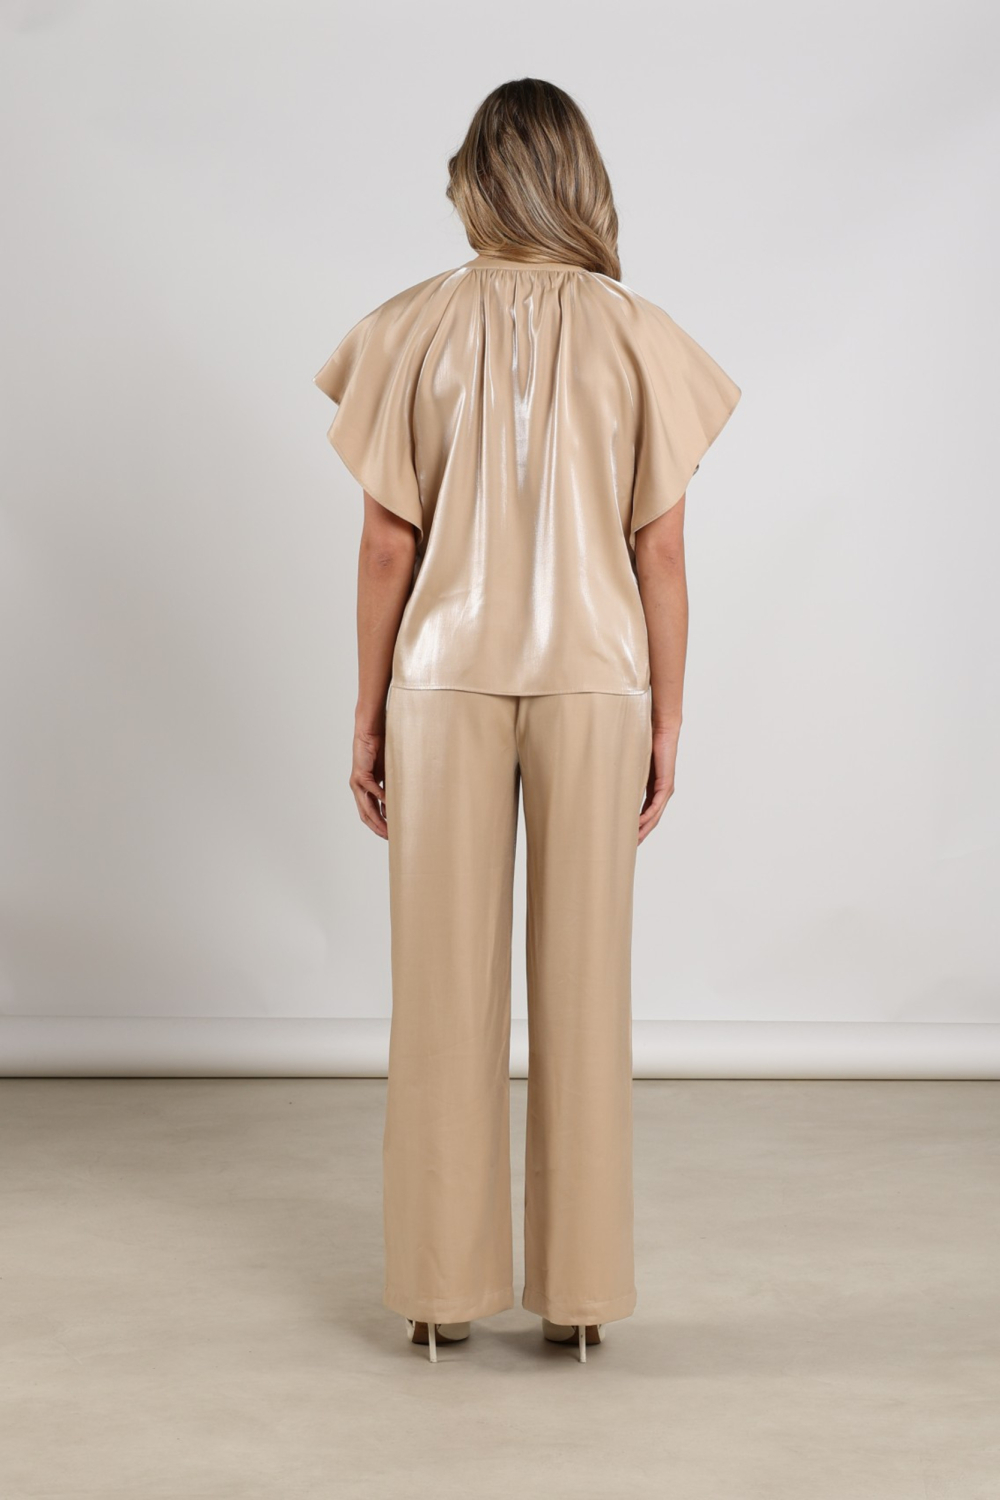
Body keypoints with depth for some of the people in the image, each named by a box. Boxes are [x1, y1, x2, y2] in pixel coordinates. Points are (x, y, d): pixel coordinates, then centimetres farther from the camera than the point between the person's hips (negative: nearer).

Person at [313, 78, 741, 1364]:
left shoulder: (411, 331, -3)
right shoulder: (640, 339, -2)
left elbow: (388, 546, -3)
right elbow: (662, 556, -2)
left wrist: (368, 717, 5)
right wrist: (665, 726, 6)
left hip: (447, 682, 0)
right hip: (594, 685, 0)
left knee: (445, 987, 6)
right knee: (584, 987, 7)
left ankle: (443, 1285, 13)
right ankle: (579, 1287, 14)